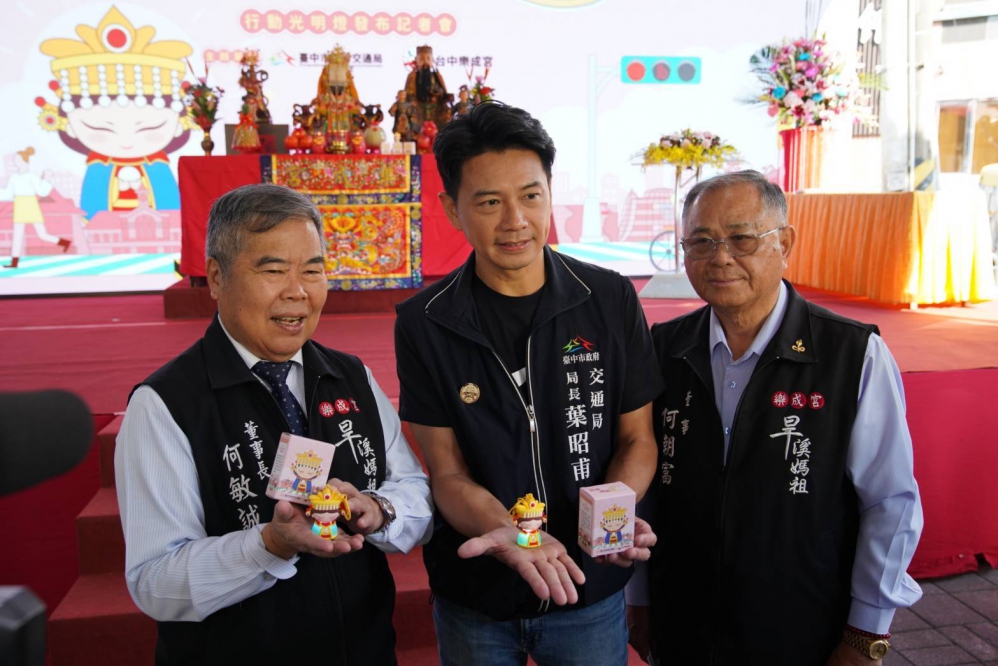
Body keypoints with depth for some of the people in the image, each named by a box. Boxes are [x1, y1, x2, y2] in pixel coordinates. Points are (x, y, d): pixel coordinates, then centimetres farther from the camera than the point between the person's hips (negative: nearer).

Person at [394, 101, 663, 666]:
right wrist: (508, 534, -27)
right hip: (474, 597, 0)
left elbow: (637, 439, -2)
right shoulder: (425, 323, -10)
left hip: (591, 588, 1)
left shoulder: (611, 300, -8)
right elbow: (448, 474, -8)